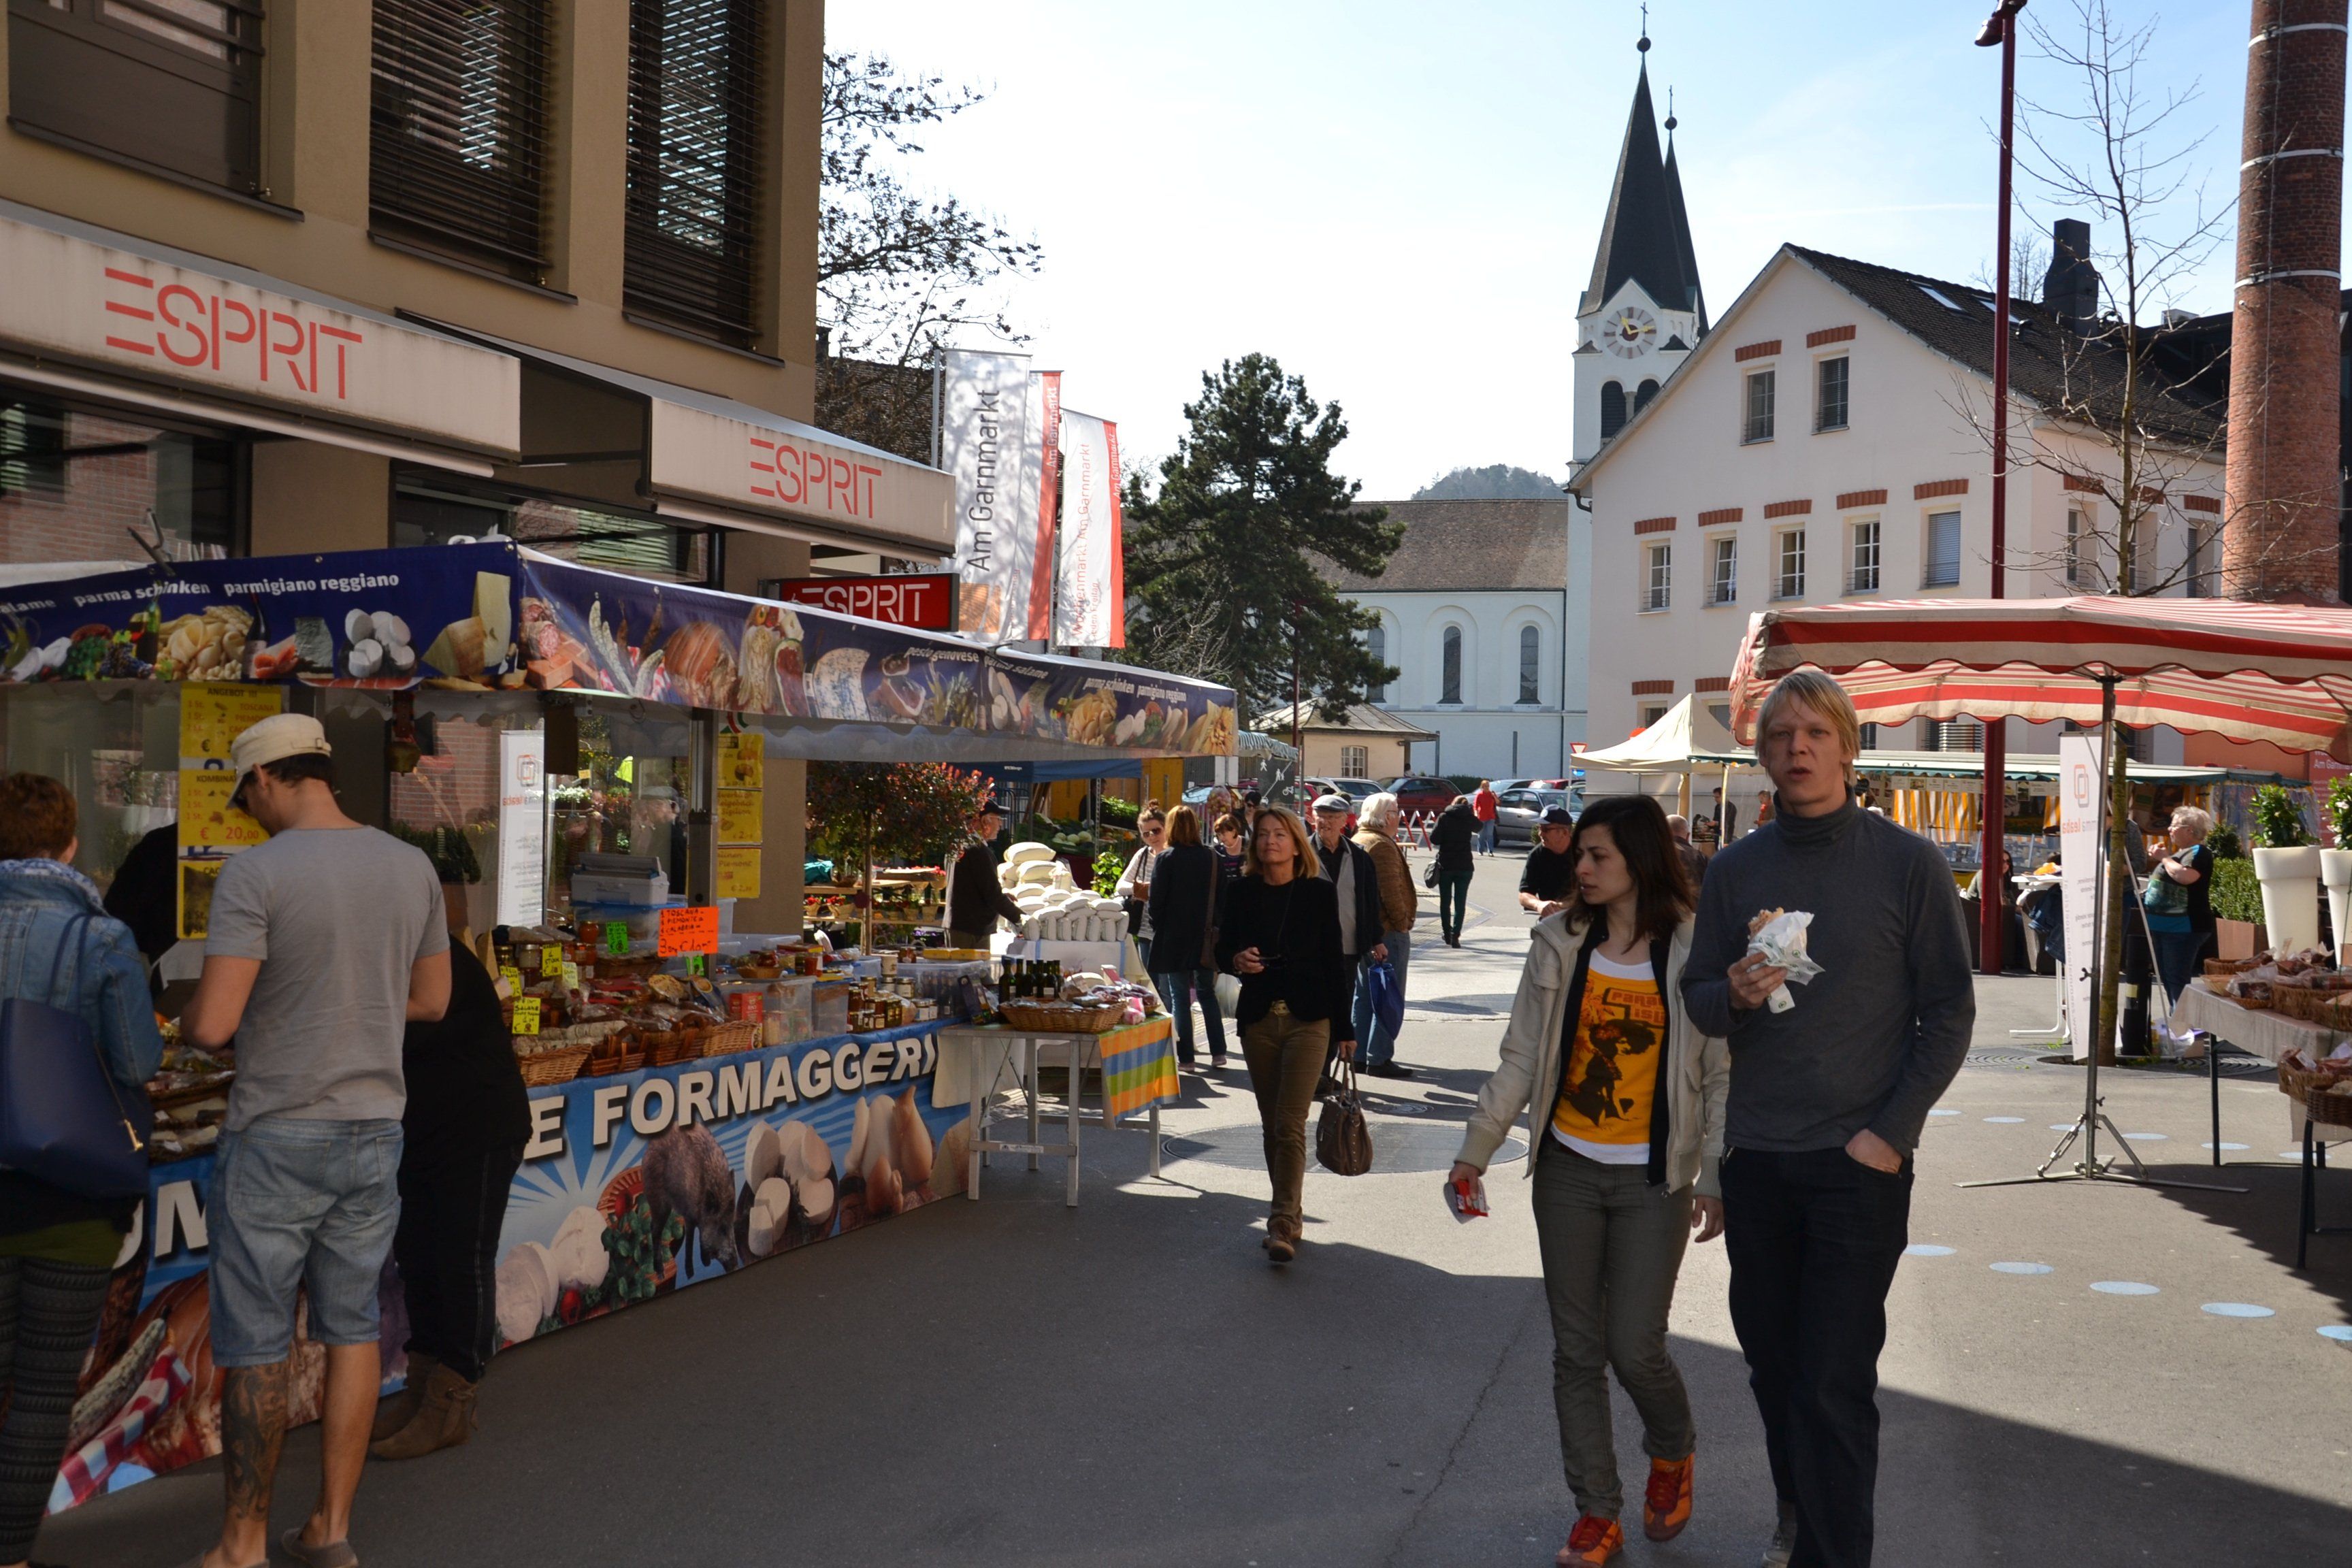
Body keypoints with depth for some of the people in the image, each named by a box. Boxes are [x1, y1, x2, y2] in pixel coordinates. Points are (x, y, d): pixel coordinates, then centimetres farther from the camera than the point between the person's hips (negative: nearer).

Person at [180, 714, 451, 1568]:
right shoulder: (412, 867, 2)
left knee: (255, 1344, 7)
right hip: (374, 1131, 5)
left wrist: (189, 1016, 4)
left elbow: (212, 1024, -18)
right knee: (352, 1328, 14)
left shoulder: (256, 872, -16)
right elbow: (431, 999, 11)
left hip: (277, 1138, -5)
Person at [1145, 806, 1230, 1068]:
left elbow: (1156, 900, -10)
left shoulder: (1167, 859, -11)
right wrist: (1214, 927, 13)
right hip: (1205, 938, 4)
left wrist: (1157, 928, 3)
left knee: (1179, 997, 3)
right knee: (1207, 992, 15)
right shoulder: (1213, 858, 2)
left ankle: (1185, 1056, 3)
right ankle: (1218, 1052, 12)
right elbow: (1223, 897, 6)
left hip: (1175, 938, -4)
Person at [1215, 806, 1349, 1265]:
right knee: (1271, 1123, 10)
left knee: (1290, 1124, -12)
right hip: (1258, 1018, 3)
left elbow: (1333, 961, 1)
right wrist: (1237, 961, -14)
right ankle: (1288, 1213, 22)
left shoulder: (1319, 893, -1)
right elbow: (1222, 950, 10)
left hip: (1307, 1020, -3)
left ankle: (1283, 1225, -13)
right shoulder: (1242, 892, 5)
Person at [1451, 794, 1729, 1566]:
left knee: (1635, 1347, -4)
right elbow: (1521, 1059, 3)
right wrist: (1477, 1148, 1)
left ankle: (1672, 1453, 30)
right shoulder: (1559, 944, 0)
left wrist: (1715, 1178, -8)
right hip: (1568, 1169, 3)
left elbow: (1722, 1073, -5)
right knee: (1576, 1349, 8)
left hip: (1653, 1178, -3)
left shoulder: (1695, 950, -7)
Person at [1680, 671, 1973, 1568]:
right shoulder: (1736, 870, 6)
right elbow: (1696, 999, 9)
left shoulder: (1907, 864, -4)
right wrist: (1735, 995, -15)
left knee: (1835, 1384, -6)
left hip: (1859, 1161, -4)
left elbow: (1949, 1012, -3)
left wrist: (1890, 1132, -11)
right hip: (1756, 1157, 4)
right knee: (1772, 1362, 15)